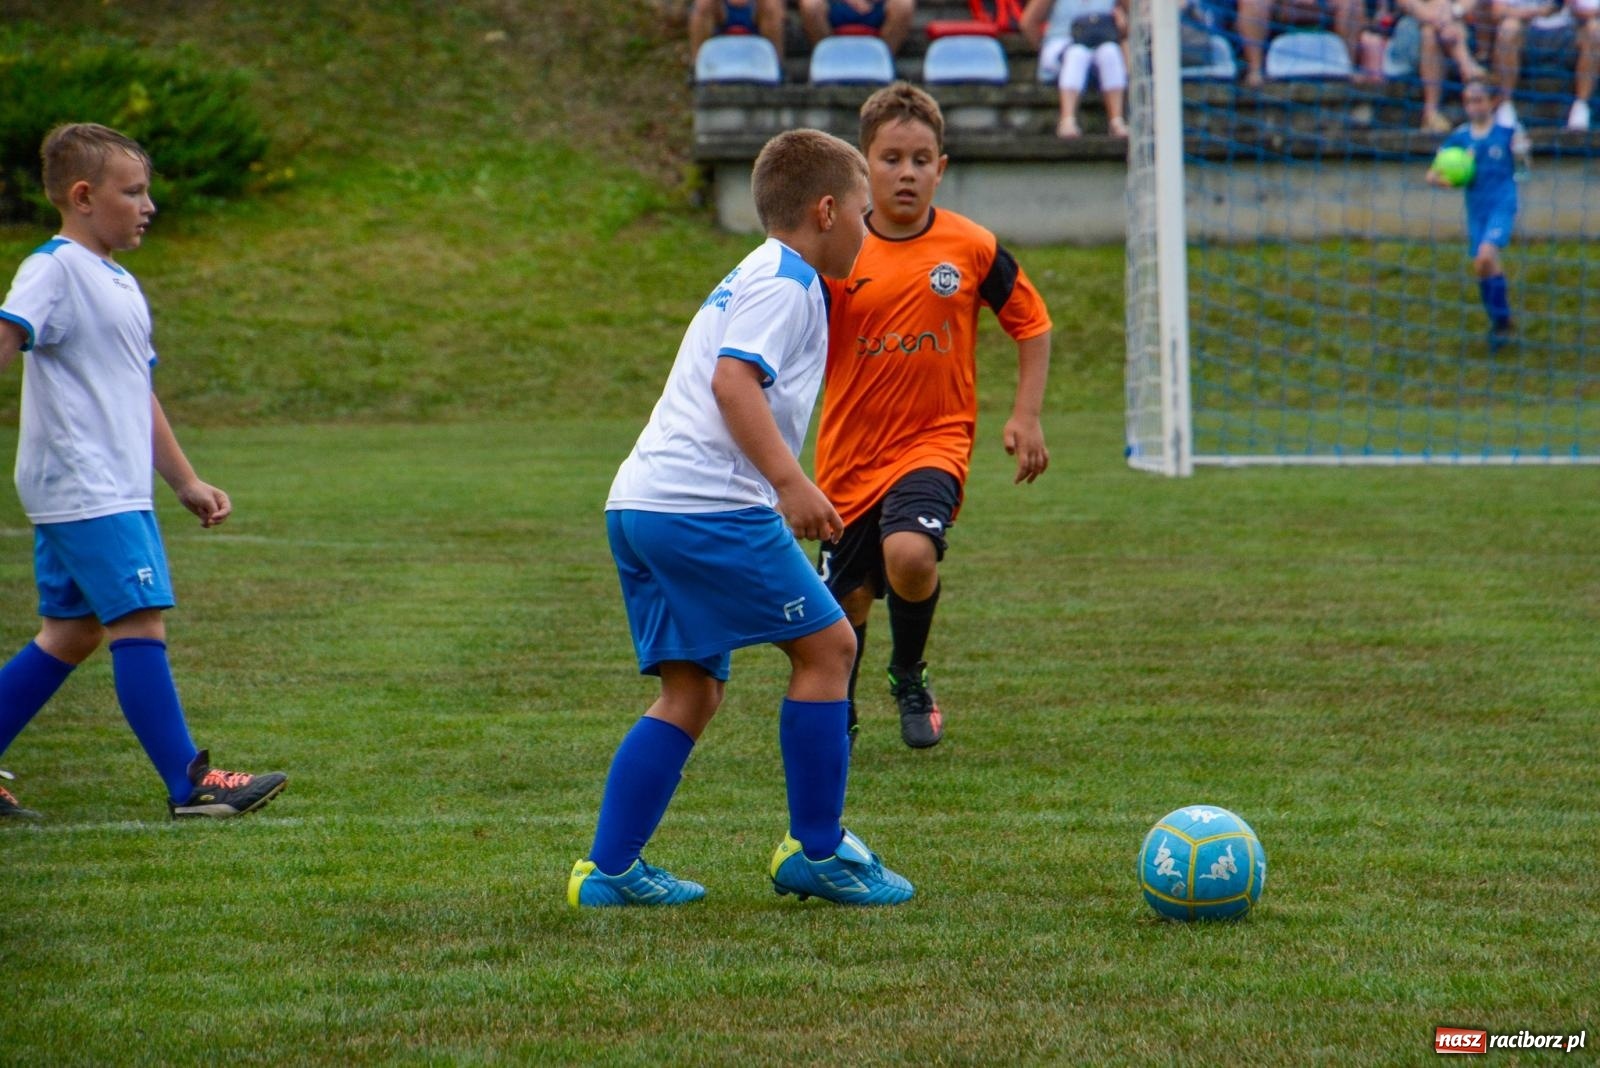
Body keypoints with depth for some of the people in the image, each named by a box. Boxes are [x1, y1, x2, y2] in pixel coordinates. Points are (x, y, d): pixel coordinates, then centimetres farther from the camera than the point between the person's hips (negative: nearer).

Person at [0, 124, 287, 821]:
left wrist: (187, 483, 27)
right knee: (139, 620, -12)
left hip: (117, 490, 10)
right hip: (85, 491, -10)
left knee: (72, 633, 11)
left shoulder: (119, 284, 20)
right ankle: (188, 783, -12)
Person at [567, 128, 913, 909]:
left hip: (638, 503, 10)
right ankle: (816, 851, 2)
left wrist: (779, 485, 34)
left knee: (692, 691, 11)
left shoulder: (754, 277, 26)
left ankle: (608, 869, 6)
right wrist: (789, 480, -24)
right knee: (827, 643, -2)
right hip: (705, 502, -10)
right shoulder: (786, 281, -5)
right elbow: (733, 380, -18)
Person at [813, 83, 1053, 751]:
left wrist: (1025, 415, 3)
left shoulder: (973, 249, -3)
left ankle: (909, 677, 2)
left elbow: (1032, 324, 9)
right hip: (851, 450, 2)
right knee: (846, 600, 10)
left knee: (910, 554, -28)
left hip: (935, 439, -1)